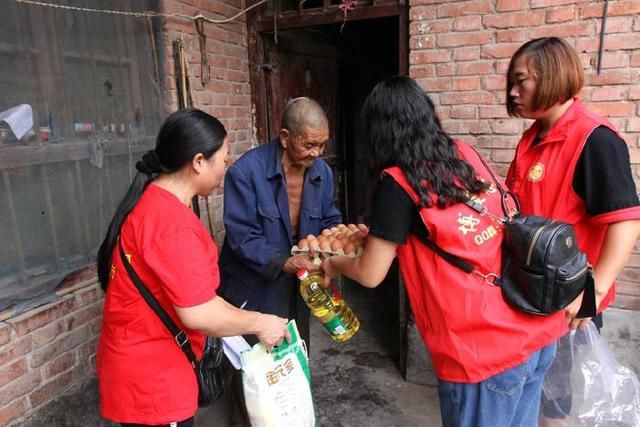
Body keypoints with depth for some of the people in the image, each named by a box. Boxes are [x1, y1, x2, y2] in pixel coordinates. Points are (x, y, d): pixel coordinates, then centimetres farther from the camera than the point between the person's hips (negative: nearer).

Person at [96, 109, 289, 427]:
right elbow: (198, 313, -29)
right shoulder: (173, 222, -29)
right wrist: (259, 323, -15)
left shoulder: (152, 201, 4)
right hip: (150, 376, -9)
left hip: (145, 362, 9)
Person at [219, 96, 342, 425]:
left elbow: (330, 220, 5)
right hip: (253, 288, -5)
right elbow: (242, 237, -25)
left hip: (297, 286, 6)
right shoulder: (246, 171, -23)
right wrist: (284, 263, -37)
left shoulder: (322, 172, -5)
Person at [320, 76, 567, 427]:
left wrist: (334, 265, 14)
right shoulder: (466, 154, 5)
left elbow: (370, 275, -6)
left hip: (482, 351, -7)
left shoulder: (398, 183, -13)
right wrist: (378, 233, 22)